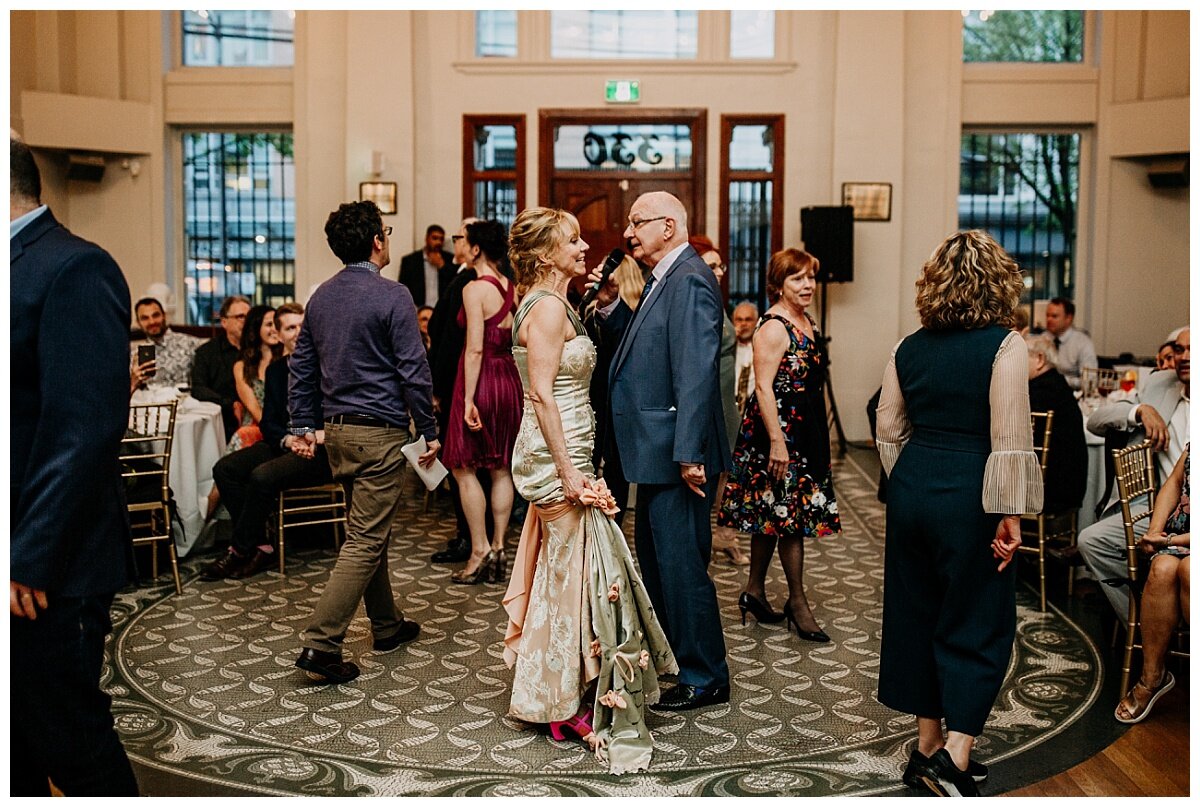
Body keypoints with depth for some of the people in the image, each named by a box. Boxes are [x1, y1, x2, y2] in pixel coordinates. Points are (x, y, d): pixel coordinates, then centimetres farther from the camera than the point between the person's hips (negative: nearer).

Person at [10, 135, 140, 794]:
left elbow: (88, 428, -22)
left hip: (46, 569, -8)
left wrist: (32, 559, -21)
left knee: (72, 746, 5)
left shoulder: (74, 269, -15)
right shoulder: (21, 267, 12)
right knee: (17, 753, 18)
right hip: (19, 556, 9)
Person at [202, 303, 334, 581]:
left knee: (262, 475, -28)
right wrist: (287, 439, -11)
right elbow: (269, 421, 10)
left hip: (321, 450, -7)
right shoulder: (275, 369, 12)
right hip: (285, 444, 7)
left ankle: (239, 551, -10)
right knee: (224, 468, -10)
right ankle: (261, 547, -9)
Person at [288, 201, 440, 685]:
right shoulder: (392, 296, -13)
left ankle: (387, 625, 32)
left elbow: (302, 367, 13)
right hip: (379, 432, -8)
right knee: (365, 540, -4)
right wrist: (429, 431, -6)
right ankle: (321, 644, -8)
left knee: (369, 530, 19)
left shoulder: (321, 297, 9)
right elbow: (413, 371, -14)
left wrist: (304, 426, 18)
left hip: (336, 431, 8)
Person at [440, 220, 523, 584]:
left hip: (481, 378, -7)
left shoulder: (474, 289, -13)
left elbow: (475, 349, -18)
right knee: (501, 469, 11)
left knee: (465, 468, 2)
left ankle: (480, 552, 2)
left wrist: (468, 400, -17)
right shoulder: (514, 290, 7)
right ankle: (499, 549, 16)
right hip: (510, 379, 7)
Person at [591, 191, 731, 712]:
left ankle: (705, 679, 14)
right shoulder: (660, 279, 15)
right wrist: (610, 303, 3)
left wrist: (689, 454, -27)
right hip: (657, 451, 11)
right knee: (654, 559, 21)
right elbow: (637, 344, 17)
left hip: (677, 452, -11)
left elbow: (695, 372, -24)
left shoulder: (689, 282, -17)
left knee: (682, 565, -1)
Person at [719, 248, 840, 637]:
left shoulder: (808, 323, 13)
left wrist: (822, 435, 21)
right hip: (780, 431, -9)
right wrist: (776, 441, -25)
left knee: (772, 515, 14)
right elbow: (764, 387, -21)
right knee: (790, 514, -3)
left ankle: (754, 590, 23)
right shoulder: (774, 327, -15)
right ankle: (798, 602, 7)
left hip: (805, 430, 9)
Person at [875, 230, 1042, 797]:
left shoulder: (909, 348, 5)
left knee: (916, 612, 14)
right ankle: (954, 754, 2)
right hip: (969, 495, -5)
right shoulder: (1004, 345, -10)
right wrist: (1009, 513, -9)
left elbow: (889, 431, 9)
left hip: (912, 489, 5)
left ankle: (928, 746, 26)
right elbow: (1010, 438, -14)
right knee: (978, 623, 7)